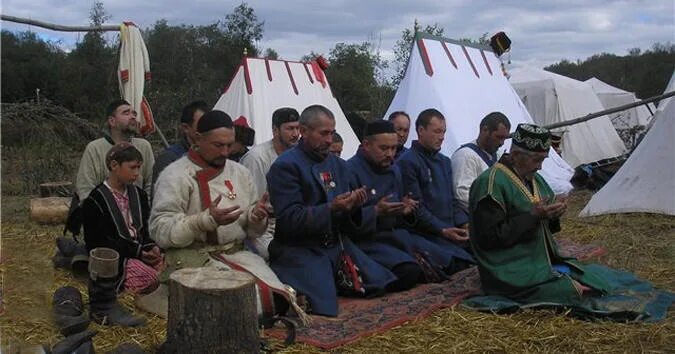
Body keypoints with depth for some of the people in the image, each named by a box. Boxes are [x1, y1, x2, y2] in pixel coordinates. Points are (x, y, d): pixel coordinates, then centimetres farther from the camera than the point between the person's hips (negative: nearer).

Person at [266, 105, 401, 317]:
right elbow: (289, 218, -17)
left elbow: (353, 222, 14)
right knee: (324, 305, -23)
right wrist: (331, 208, -25)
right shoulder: (285, 166, -9)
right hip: (301, 250, -6)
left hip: (338, 243, 7)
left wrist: (354, 205, -10)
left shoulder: (339, 165, 12)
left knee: (383, 283, -3)